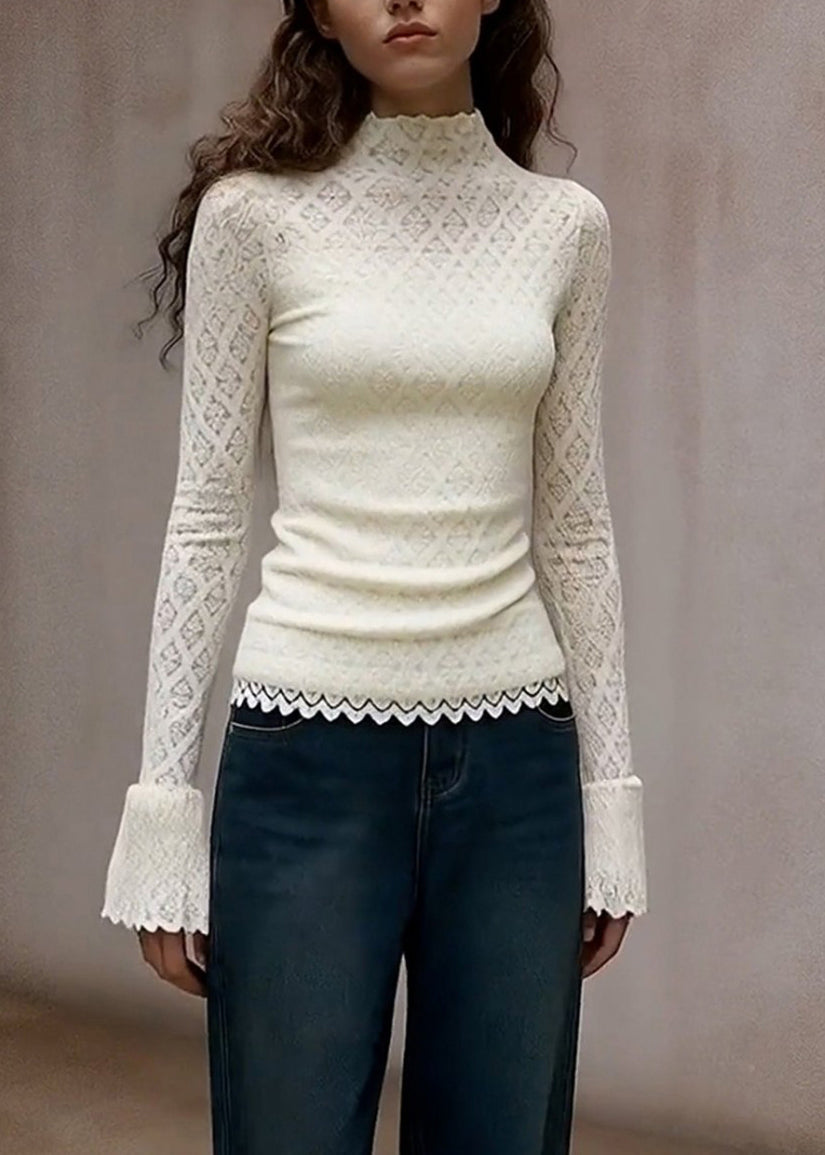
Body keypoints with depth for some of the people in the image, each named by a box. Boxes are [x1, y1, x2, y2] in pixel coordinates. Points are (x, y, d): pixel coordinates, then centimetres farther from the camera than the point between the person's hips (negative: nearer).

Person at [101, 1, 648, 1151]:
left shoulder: (565, 226, 6)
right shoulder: (256, 213, -2)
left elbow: (575, 527, 8)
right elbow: (207, 519, -1)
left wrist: (611, 797, 6)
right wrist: (164, 807, -3)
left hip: (515, 761, 3)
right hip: (309, 754, -2)